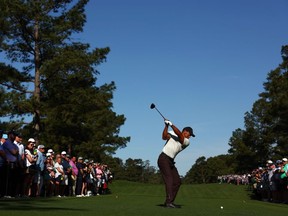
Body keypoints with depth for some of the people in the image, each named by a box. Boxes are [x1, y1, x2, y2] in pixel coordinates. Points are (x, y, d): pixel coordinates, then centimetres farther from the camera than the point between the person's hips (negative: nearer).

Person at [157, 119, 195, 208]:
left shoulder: (187, 142, 5)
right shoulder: (172, 133, 2)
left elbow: (179, 134, -13)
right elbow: (164, 137, -15)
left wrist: (171, 124, -22)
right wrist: (166, 126, -26)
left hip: (170, 161, 6)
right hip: (163, 158, -6)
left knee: (177, 181, 4)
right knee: (169, 179, -19)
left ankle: (169, 201, 10)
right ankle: (169, 202, -26)